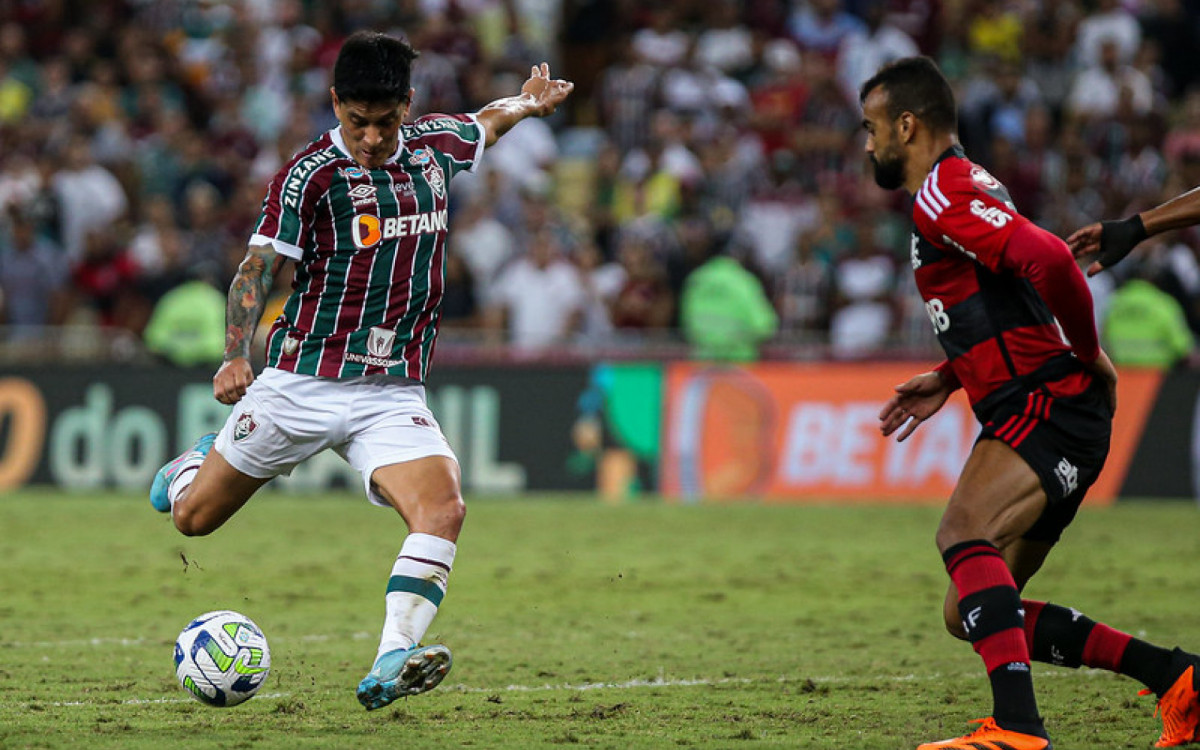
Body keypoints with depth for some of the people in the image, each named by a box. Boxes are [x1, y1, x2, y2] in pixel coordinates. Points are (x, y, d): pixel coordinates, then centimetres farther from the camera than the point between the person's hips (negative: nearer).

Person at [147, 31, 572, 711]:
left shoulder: (434, 146, 5)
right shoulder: (312, 174, -12)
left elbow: (484, 125, 31)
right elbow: (260, 267, -11)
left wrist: (526, 105, 21)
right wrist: (237, 357, -21)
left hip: (395, 394, 3)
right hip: (304, 382, -3)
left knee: (444, 508, -25)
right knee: (193, 518, 10)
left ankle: (390, 667, -32)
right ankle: (198, 464, 48)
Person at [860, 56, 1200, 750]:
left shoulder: (944, 192, -10)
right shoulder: (965, 187, 23)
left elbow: (1050, 261, -26)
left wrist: (1089, 354, -13)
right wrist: (949, 379, 22)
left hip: (1051, 406, -10)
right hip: (1027, 413, 10)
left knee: (964, 533, -33)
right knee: (971, 616, 8)